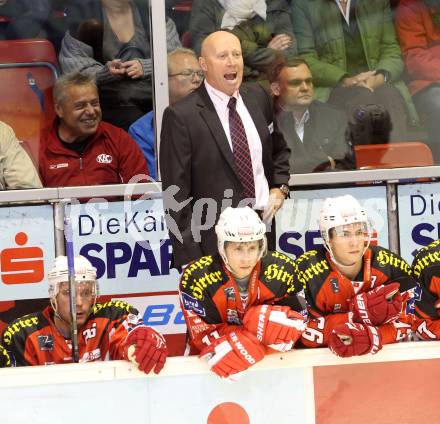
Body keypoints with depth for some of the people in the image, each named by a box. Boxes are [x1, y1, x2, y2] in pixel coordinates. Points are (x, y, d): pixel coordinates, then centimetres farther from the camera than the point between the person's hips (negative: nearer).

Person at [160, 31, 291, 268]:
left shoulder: (258, 97, 7)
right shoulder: (181, 116, -11)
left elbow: (279, 149, 26)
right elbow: (177, 195, -11)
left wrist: (279, 187, 7)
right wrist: (188, 260, -13)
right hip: (214, 242, -5)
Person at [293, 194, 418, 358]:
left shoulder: (391, 266, -9)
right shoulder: (307, 271, -15)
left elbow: (406, 321, -9)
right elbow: (304, 331, -18)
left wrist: (373, 336, -28)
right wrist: (357, 313, -25)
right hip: (322, 358, -2)